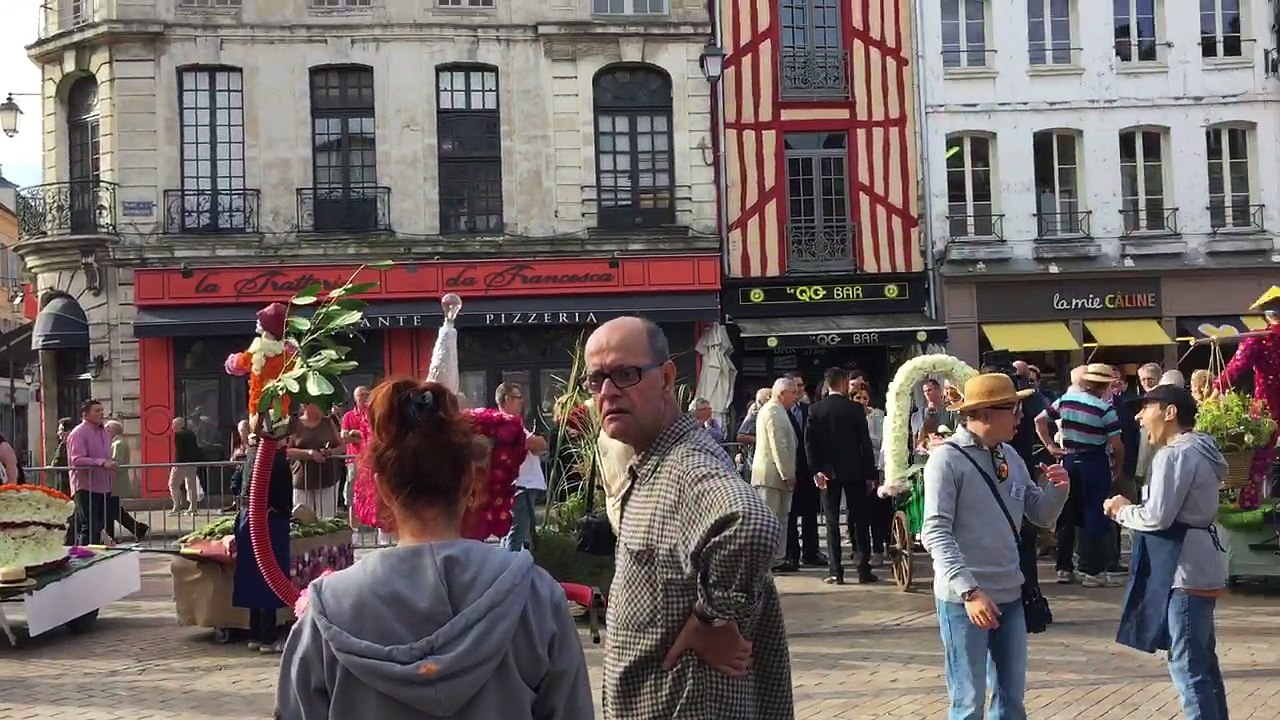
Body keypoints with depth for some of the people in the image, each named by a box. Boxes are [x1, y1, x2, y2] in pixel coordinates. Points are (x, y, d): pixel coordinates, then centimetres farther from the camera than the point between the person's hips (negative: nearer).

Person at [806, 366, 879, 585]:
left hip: (828, 472, 1)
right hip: (854, 471, -1)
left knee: (832, 521, 3)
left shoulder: (816, 410, -1)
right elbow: (865, 443, -5)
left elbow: (809, 442, -6)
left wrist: (816, 470, -4)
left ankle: (835, 571, -1)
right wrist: (870, 473, 0)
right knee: (859, 519, 6)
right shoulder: (856, 409, -6)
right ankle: (863, 569, 4)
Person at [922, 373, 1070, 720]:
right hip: (963, 598, -7)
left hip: (1009, 595, 7)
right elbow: (935, 533, -17)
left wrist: (1057, 489, -7)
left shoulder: (1009, 456, 9)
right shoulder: (947, 458, -11)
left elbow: (1041, 516, 14)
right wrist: (969, 590, -25)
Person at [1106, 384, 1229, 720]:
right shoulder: (1197, 450, 15)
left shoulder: (1174, 454, -16)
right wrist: (1132, 510, 8)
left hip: (1185, 568, -10)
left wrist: (1123, 510, -2)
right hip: (1198, 564, 10)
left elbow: (1157, 517, -19)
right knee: (1202, 661, 16)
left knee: (1187, 665, -7)